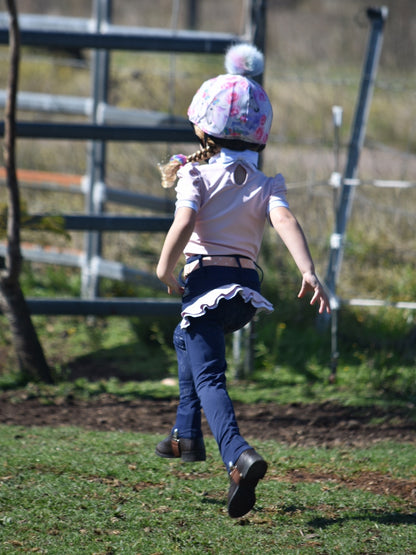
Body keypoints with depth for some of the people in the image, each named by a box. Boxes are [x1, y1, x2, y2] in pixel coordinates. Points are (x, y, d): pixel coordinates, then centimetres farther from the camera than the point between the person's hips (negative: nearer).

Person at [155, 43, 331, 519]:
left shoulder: (195, 175, -5)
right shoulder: (264, 184, 6)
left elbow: (185, 222, -22)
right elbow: (284, 221, -12)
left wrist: (164, 269, -10)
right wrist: (308, 271, -24)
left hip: (205, 279, -6)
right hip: (246, 285, 6)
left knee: (209, 376, -13)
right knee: (187, 339, 33)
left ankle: (238, 455, -38)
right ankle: (186, 434, 37)